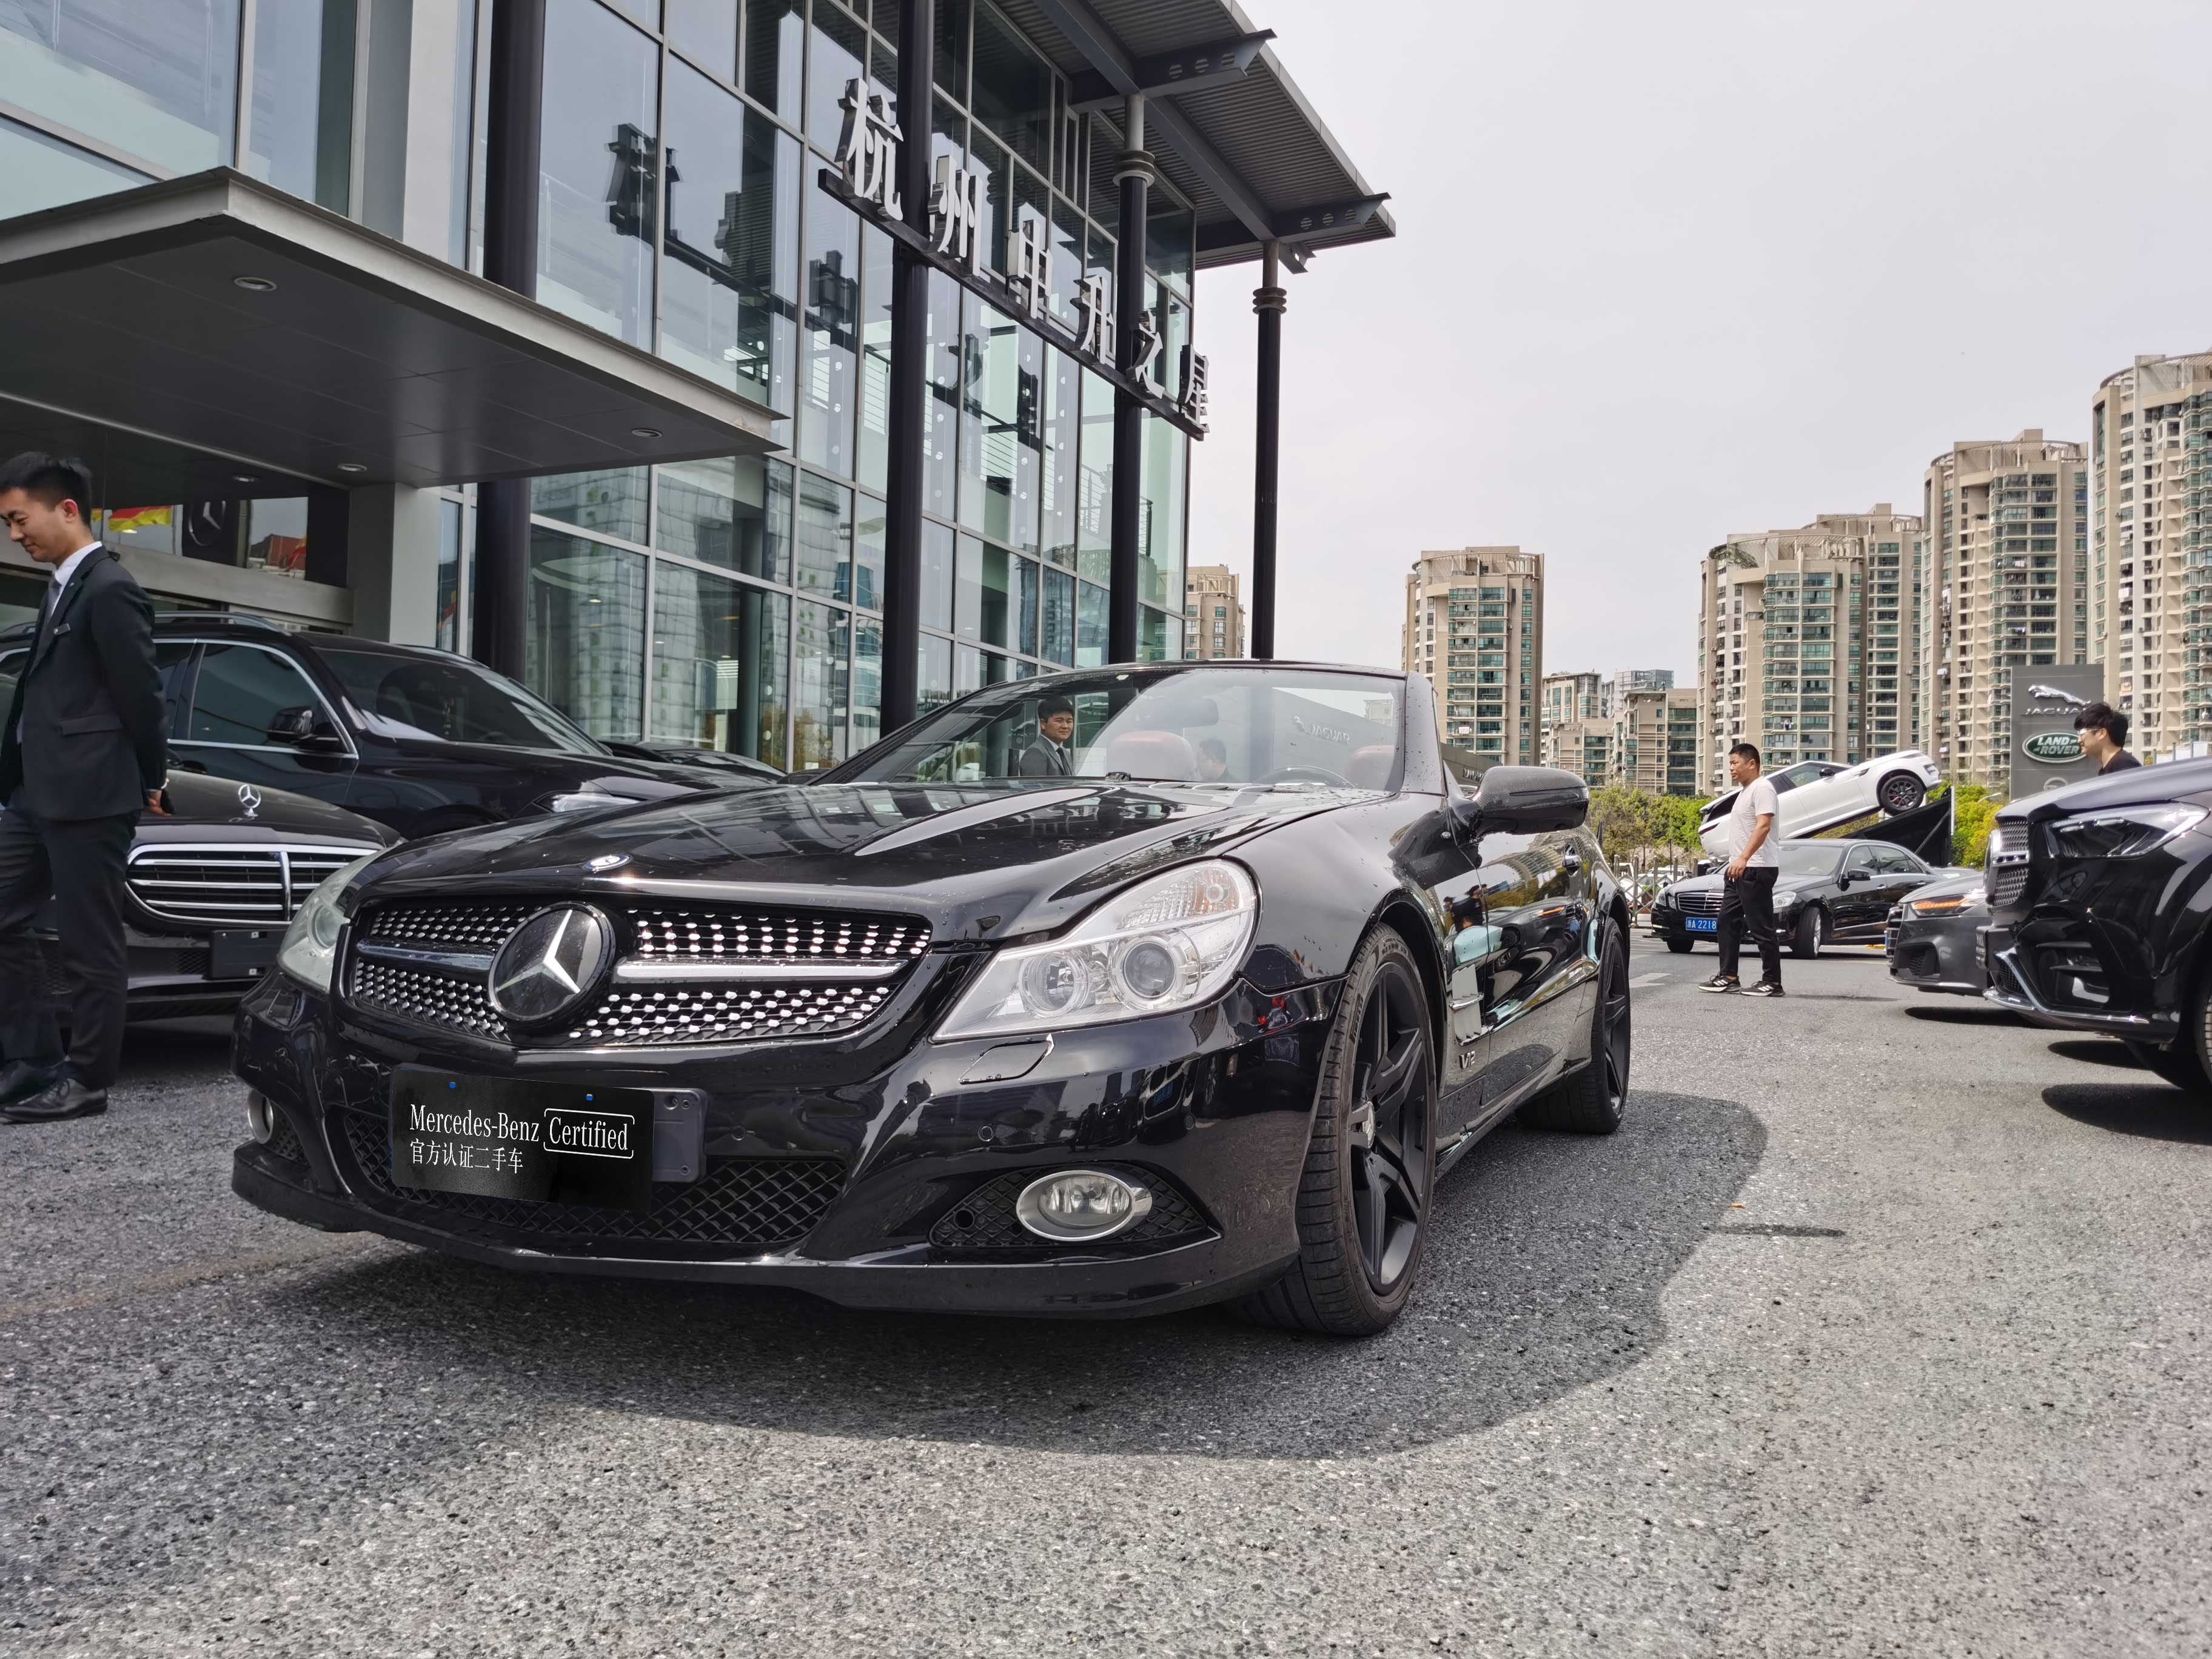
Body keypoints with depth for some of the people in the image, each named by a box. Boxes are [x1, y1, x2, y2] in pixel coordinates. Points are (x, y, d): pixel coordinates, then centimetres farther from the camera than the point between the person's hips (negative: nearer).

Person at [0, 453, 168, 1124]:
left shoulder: (109, 591, -15)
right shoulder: (64, 588, 15)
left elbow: (142, 697, -14)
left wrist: (150, 784, -3)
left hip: (87, 798, -10)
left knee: (91, 946, 0)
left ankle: (87, 1081, 10)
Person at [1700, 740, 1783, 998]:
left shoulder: (1762, 788, -11)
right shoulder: (1744, 791, 21)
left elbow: (1763, 825, -22)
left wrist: (1744, 858, -31)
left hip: (1755, 869, -11)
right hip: (1737, 870, 11)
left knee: (1761, 927, -7)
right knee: (1728, 922, 11)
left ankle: (1772, 982, -3)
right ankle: (1728, 977, 16)